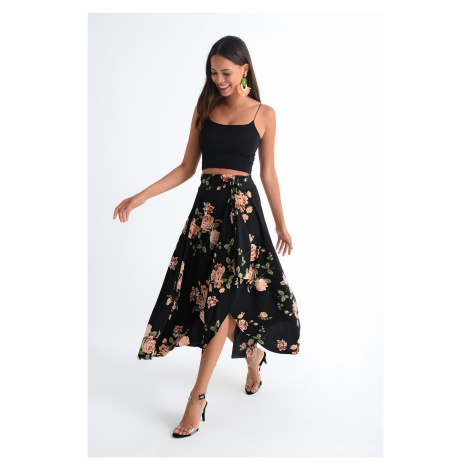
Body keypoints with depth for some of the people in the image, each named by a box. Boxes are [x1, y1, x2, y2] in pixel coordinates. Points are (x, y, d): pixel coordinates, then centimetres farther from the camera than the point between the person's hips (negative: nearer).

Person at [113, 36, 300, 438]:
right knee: (217, 295, 4)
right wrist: (140, 197, 1)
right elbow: (187, 167, 9)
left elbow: (268, 173, 8)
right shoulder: (204, 109, 10)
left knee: (221, 297, -5)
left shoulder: (264, 114, 4)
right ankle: (253, 354, 34)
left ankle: (198, 398, 5)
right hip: (207, 205, 3)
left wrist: (281, 224, 10)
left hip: (242, 207, -3)